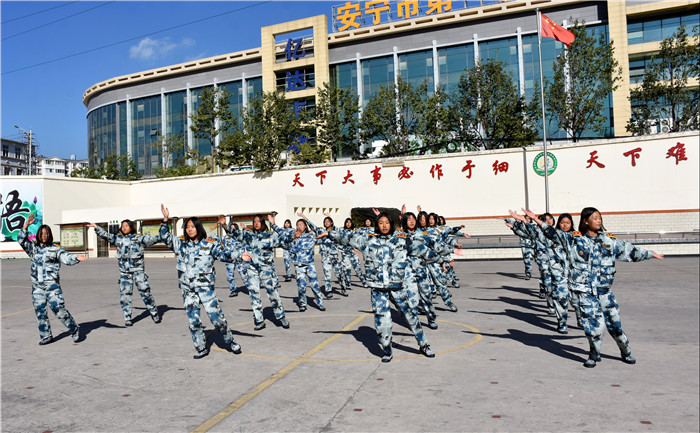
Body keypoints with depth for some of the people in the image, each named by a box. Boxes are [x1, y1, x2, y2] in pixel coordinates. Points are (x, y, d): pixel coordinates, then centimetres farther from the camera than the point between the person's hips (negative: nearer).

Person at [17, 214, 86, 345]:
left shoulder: (55, 249, 0)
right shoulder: (33, 248, 12)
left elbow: (66, 258, -12)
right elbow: (21, 240, 4)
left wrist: (76, 257, -33)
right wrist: (26, 225, -6)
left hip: (52, 285, -4)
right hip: (37, 286, 4)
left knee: (59, 309, -9)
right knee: (40, 311, 8)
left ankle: (74, 330, 5)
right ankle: (46, 336, 19)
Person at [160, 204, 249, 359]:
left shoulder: (210, 244, -2)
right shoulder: (181, 243, 8)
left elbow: (225, 253, -7)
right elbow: (166, 237, 12)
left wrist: (240, 255, -23)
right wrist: (165, 219, 0)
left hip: (205, 287, -3)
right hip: (187, 289, 4)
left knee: (216, 316, -4)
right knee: (193, 320, 6)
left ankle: (230, 341, 15)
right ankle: (201, 348, 20)